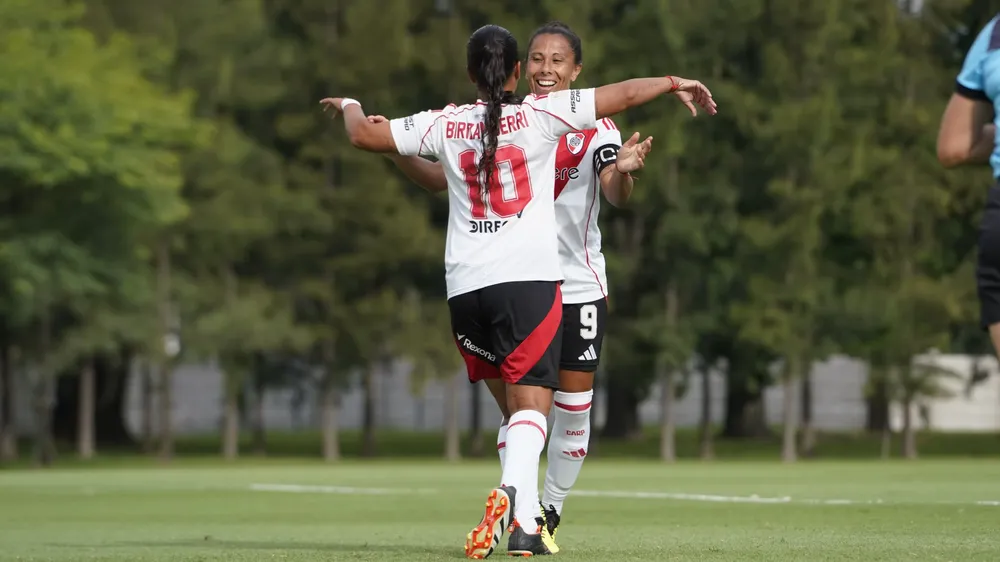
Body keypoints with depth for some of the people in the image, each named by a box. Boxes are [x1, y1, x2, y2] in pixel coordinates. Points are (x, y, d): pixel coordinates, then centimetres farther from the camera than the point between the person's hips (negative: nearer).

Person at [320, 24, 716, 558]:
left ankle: (524, 519, 10)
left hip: (465, 287, 3)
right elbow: (622, 94, 2)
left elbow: (364, 135, 12)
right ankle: (512, 491, -33)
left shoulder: (444, 125, 6)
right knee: (530, 404, -7)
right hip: (531, 277, -3)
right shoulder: (540, 114, 1)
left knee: (516, 402, 16)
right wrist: (676, 82, 19)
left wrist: (349, 106, 34)